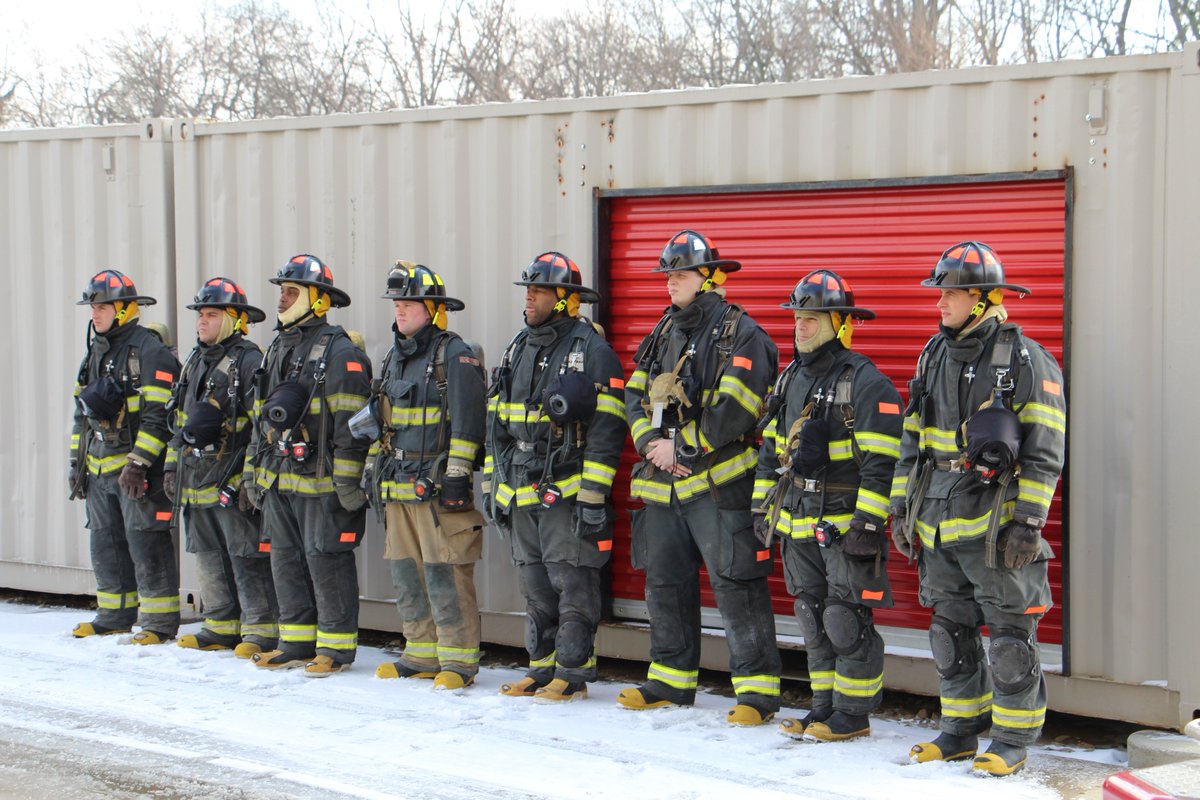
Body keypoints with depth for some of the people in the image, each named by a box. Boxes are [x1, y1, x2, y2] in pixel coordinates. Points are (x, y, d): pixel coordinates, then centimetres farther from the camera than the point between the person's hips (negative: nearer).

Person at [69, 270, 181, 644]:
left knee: (146, 543, -7)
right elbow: (82, 412, 24)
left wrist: (138, 463, -21)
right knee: (106, 543, 13)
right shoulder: (95, 352, 17)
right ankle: (115, 616, 24)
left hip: (139, 467, -8)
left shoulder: (149, 351, -10)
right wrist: (78, 462, 19)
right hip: (100, 468, 9)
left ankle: (160, 622, -1)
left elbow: (158, 415, -16)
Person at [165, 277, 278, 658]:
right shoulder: (195, 362, 18)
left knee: (247, 559, -6)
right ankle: (221, 628, 22)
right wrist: (173, 466, 20)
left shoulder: (249, 361, -9)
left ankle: (261, 631, -1)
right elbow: (181, 420, 25)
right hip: (197, 480, 9)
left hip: (233, 481, -9)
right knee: (209, 558, 13)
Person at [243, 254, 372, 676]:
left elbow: (350, 424, -15)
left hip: (320, 482, -8)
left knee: (327, 561, -3)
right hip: (278, 480, 9)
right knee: (286, 561, 12)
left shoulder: (339, 352, -11)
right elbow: (261, 416, 23)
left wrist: (347, 481, -19)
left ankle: (336, 647, 6)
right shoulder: (277, 349, 17)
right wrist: (253, 470, 20)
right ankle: (297, 642, 22)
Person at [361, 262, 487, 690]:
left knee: (445, 575, -9)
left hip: (439, 488, -8)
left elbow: (467, 419, -13)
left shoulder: (455, 355, -7)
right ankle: (422, 654, 19)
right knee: (406, 574, 11)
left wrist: (457, 473, -18)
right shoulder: (395, 357, 19)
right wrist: (374, 464, 23)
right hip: (398, 486, 9)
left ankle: (459, 660, -3)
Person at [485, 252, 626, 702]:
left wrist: (592, 495, -16)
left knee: (573, 584, -5)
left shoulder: (592, 351, -8)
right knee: (535, 588, 12)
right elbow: (496, 421, 21)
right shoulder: (518, 349, 16)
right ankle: (542, 668, 20)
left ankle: (573, 672, 2)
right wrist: (491, 485, 17)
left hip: (566, 492, -7)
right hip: (520, 493, 7)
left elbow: (606, 430, -12)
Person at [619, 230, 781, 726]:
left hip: (719, 485, -8)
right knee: (665, 584, 14)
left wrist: (681, 446, -13)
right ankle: (672, 680, 26)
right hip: (664, 484, 8)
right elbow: (635, 397, 13)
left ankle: (758, 689, -3)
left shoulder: (741, 335, -7)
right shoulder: (664, 334, 16)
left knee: (736, 587, -8)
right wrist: (652, 444, -5)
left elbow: (733, 412, -17)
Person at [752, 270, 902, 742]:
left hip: (844, 522, -8)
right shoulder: (790, 380, 14)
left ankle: (854, 713, 6)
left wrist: (866, 522, -20)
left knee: (846, 621, -4)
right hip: (798, 524, 8)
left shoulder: (864, 383, -12)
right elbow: (771, 447, 21)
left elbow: (881, 463, -16)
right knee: (813, 619, 13)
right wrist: (762, 507, 18)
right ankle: (824, 708, 22)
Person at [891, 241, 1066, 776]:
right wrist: (901, 507, 15)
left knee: (1010, 637, 0)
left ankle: (1012, 742, 10)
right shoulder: (935, 357, 12)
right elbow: (911, 440, 18)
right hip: (937, 526, 7)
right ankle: (960, 732, 24)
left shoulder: (1026, 359, -7)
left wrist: (1028, 522, -14)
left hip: (996, 523, -6)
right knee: (950, 633, 13)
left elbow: (1045, 452, -9)